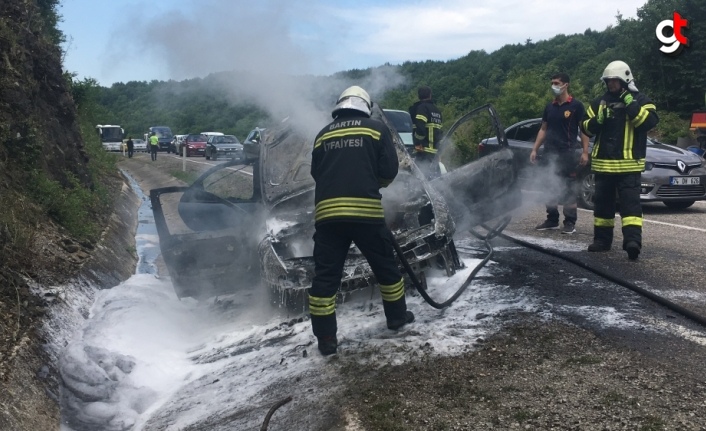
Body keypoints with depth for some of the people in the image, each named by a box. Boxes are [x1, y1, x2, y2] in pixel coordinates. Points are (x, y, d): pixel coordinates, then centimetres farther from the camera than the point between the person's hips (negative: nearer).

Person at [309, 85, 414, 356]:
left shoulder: (323, 134, 15)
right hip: (366, 210, -2)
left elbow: (316, 173, 17)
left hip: (327, 212, 2)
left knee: (325, 276, 6)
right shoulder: (377, 128, 7)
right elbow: (389, 171, 1)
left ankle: (326, 339, 8)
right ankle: (397, 317, 33)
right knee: (386, 266, 18)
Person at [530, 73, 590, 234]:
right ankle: (552, 220, 18)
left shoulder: (576, 106, -2)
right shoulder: (549, 106, 14)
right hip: (549, 154, 6)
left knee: (568, 189, -2)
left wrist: (585, 152, -12)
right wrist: (534, 149, 10)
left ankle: (570, 222, 3)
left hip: (567, 154, -5)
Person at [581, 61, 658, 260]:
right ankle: (602, 239, 20)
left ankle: (633, 240, -19)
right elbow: (587, 128, 12)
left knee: (630, 202, -12)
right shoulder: (599, 102, 13)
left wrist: (631, 104, -18)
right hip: (603, 163, 5)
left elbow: (650, 121, -14)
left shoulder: (640, 100, 1)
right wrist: (598, 120, -8)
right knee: (602, 202, 11)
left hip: (628, 164, -5)